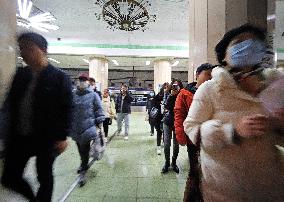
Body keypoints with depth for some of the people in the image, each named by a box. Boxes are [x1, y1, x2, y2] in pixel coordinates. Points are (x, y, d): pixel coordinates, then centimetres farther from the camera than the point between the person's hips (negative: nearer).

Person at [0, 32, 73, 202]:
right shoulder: (20, 75, 8)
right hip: (19, 137, 6)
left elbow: (66, 109, -13)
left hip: (47, 138, -5)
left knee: (44, 177, 12)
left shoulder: (59, 77, -10)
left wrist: (62, 137, -14)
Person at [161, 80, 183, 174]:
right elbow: (166, 106, -16)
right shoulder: (170, 95, -2)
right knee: (166, 144, 3)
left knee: (176, 144, 10)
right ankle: (167, 162, 24)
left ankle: (174, 162, 31)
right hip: (167, 122, 1)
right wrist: (172, 95, -19)